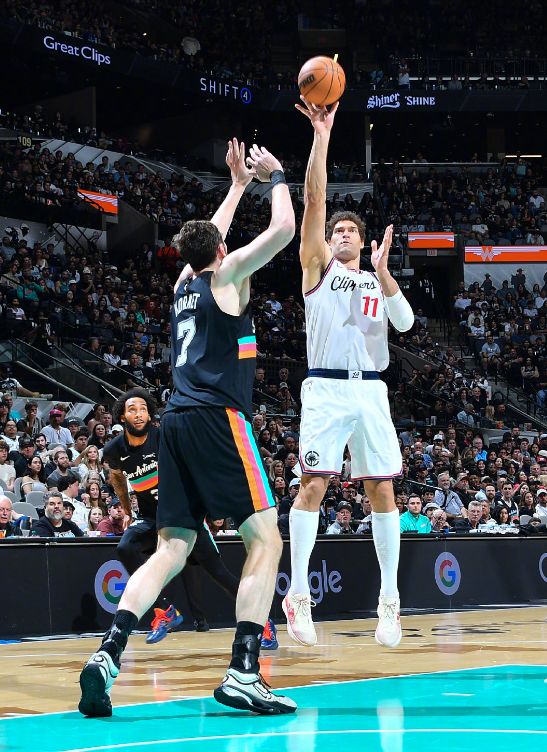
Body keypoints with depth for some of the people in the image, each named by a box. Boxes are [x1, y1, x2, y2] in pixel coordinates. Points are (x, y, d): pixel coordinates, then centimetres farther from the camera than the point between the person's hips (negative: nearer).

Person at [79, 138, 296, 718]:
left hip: (176, 421, 7)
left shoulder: (184, 283, 22)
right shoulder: (227, 275, 4)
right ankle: (243, 675, -16)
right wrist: (274, 176, 16)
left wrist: (239, 183, 48)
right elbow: (283, 229, -1)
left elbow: (208, 236, 42)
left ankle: (107, 654, -14)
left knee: (170, 549, 4)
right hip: (217, 418, -7)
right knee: (264, 540, -5)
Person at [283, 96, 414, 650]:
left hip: (370, 391, 3)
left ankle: (389, 598, 7)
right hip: (326, 388, -3)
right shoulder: (318, 267, 10)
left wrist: (382, 271, -9)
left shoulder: (379, 279, 19)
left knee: (381, 491, 2)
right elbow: (314, 198, -1)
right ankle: (298, 594, -7)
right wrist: (321, 134, -8)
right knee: (313, 484, -10)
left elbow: (405, 322, 1)